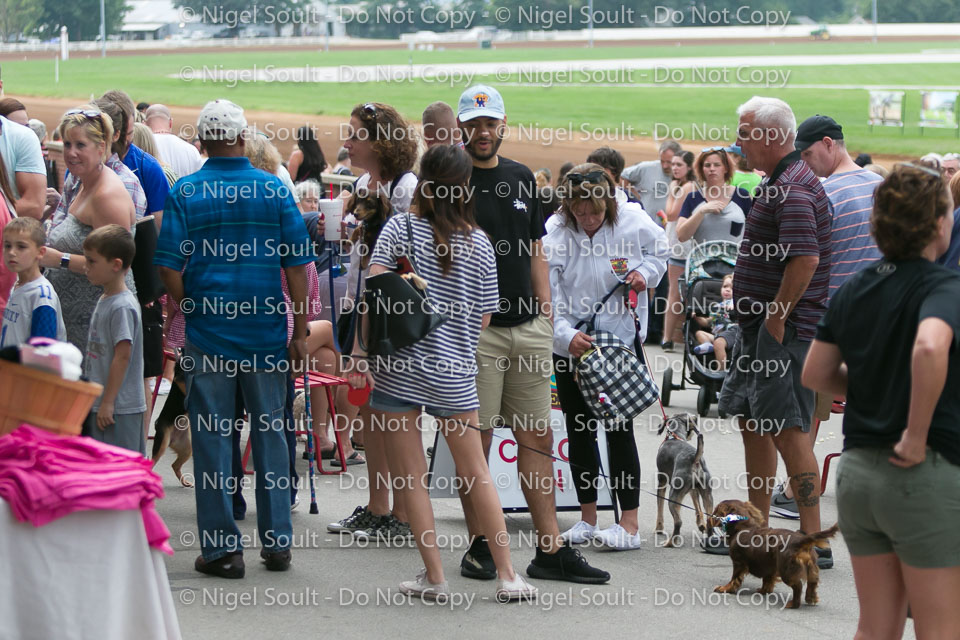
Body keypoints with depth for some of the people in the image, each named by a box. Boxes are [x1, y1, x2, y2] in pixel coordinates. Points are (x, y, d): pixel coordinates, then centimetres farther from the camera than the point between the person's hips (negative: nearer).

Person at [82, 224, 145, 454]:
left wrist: (108, 402, -19)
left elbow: (122, 356, -20)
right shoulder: (104, 301, 12)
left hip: (119, 407, -10)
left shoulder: (122, 307, -17)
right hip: (98, 403, 10)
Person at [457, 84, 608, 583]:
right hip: (476, 330, -5)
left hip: (528, 326, 5)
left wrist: (547, 316, 11)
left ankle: (550, 549, 7)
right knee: (476, 439, 0)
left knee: (538, 438, 5)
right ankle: (479, 545, 10)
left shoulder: (522, 178, 14)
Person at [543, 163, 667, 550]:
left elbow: (660, 249, 13)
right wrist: (566, 335, -29)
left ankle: (629, 525, -2)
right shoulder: (555, 234, -9)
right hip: (570, 344, 2)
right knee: (578, 431, 9)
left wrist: (646, 272, -8)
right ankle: (587, 519, 20)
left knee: (618, 430, -6)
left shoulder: (633, 221, -9)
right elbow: (548, 295, -13)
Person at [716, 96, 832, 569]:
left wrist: (777, 319, -21)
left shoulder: (793, 190, -18)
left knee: (787, 429, -10)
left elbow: (805, 259, -29)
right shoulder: (779, 182, 16)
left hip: (785, 330, -11)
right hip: (762, 325, 11)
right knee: (752, 421, 17)